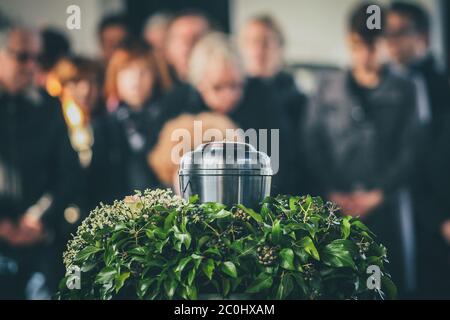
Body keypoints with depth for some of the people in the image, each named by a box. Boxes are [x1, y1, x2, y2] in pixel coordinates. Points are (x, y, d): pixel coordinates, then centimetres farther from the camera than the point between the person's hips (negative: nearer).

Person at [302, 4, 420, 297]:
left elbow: (409, 150, 0)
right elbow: (313, 145, 4)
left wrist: (378, 194, -8)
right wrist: (333, 194, -7)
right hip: (338, 208, 1)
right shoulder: (329, 91, 9)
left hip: (387, 204, 0)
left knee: (394, 283, 2)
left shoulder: (404, 92, 6)